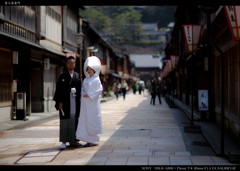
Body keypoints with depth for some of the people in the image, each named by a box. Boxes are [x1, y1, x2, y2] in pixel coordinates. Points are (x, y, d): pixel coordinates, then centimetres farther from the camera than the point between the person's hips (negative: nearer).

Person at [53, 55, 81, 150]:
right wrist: (59, 102, -9)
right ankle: (64, 142, -2)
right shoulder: (62, 76, 2)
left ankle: (73, 140, 14)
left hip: (75, 102, 3)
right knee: (65, 121, -4)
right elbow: (58, 89, -2)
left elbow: (80, 89, 14)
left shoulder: (77, 76, 11)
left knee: (74, 121, 6)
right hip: (65, 102, -3)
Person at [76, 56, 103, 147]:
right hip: (85, 103, 7)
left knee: (92, 121, -4)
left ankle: (94, 140, 6)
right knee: (85, 121, 5)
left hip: (92, 103, -7)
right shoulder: (85, 79, 15)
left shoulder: (96, 80, -5)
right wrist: (83, 94, -1)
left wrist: (90, 95, -14)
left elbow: (99, 90, -12)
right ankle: (89, 140, 11)